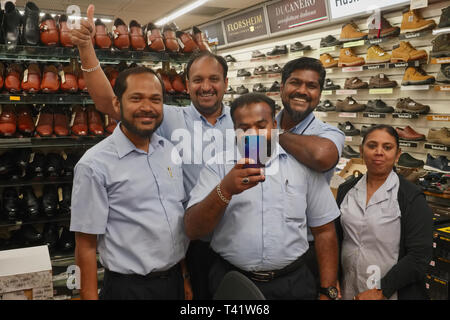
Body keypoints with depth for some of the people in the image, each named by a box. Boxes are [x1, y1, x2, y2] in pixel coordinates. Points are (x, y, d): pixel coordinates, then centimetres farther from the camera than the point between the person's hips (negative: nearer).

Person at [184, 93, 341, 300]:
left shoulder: (302, 164, 0)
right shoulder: (217, 166, -3)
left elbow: (324, 232, 3)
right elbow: (192, 231, -12)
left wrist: (328, 291, -2)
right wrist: (225, 190, -27)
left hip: (292, 283, 1)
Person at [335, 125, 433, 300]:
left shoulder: (412, 197, -11)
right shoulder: (345, 190, 1)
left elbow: (419, 256, -14)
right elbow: (335, 238, 7)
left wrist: (381, 291, -17)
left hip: (391, 293, -3)